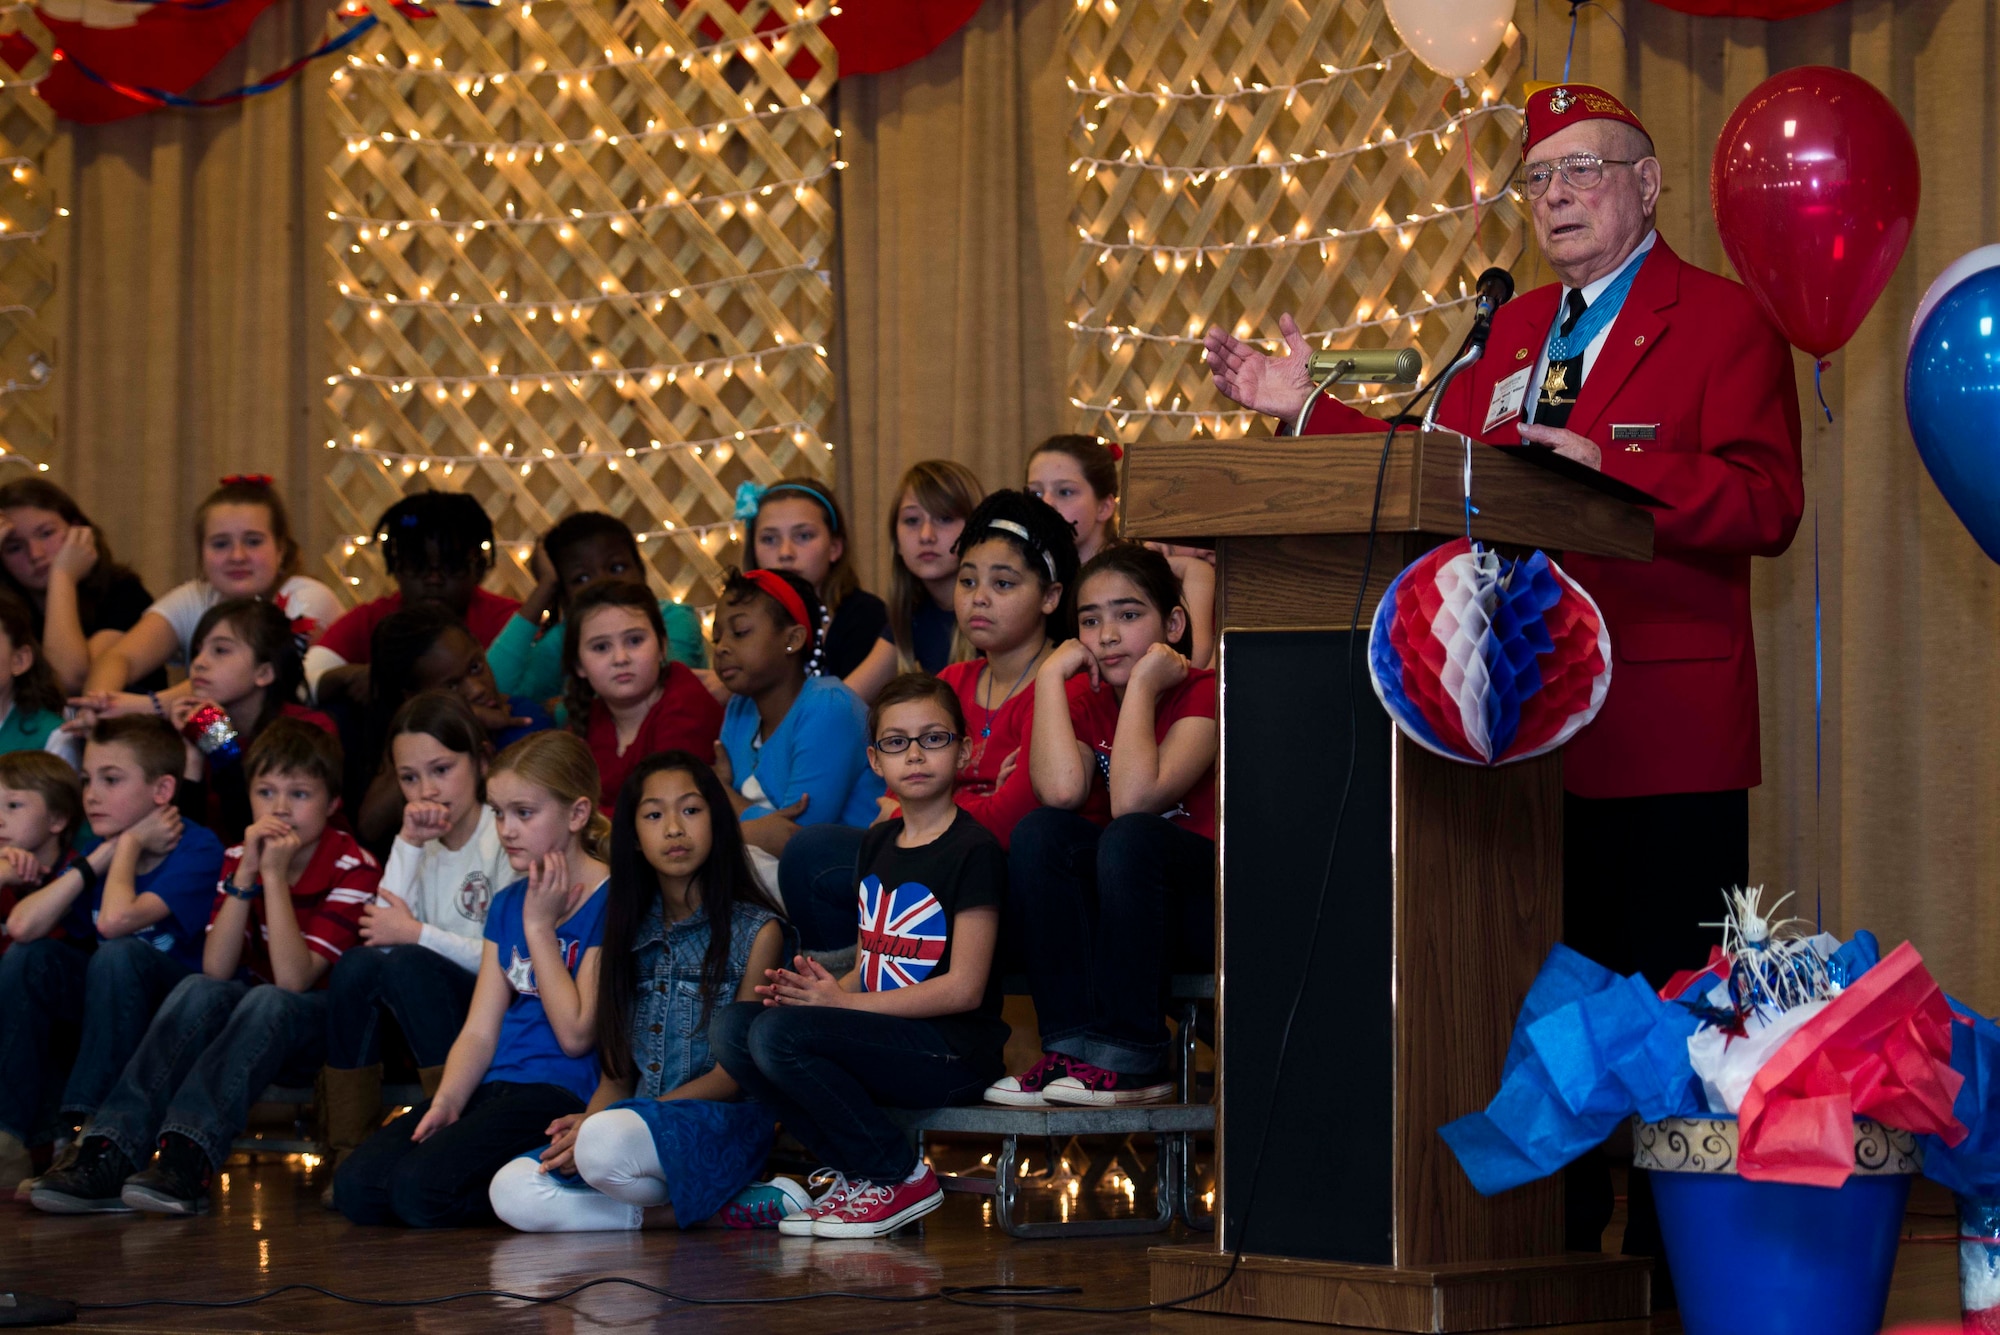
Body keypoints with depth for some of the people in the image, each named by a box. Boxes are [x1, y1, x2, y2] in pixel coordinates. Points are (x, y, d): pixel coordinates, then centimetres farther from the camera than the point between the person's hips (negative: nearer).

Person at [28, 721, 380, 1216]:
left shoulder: (354, 869, -14)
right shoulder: (240, 858, 0)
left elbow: (293, 980, -26)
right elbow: (216, 970, -14)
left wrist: (275, 874, -30)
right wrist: (246, 874, -23)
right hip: (244, 1016, 4)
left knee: (268, 1002, -34)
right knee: (197, 991, -25)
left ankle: (187, 1161, -51)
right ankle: (110, 1153, -40)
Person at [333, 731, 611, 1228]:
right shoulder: (507, 904, 19)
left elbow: (576, 1033, -11)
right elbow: (480, 1031, 13)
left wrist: (539, 926, -6)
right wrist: (445, 1102, -6)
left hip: (562, 1091, -7)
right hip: (494, 1086, 7)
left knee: (422, 1187, -28)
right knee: (357, 1185, -15)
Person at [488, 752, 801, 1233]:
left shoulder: (755, 931, 0)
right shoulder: (631, 932, 17)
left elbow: (738, 1071, -6)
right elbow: (616, 1072, 15)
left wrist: (597, 1126, -13)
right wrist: (586, 1122, -10)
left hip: (720, 1121, -6)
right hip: (638, 1117, 6)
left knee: (606, 1145, -38)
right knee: (512, 1192, -21)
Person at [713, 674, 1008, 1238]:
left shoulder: (974, 851, -7)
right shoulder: (878, 844, 18)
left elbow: (964, 988, -13)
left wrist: (845, 1001, -17)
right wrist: (821, 988, -5)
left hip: (950, 1052, -8)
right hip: (882, 1039, 8)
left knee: (778, 1034, -27)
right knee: (730, 1027, -10)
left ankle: (903, 1177, -9)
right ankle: (855, 1170, -1)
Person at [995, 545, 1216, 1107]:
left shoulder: (1203, 693, -11)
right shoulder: (1084, 698, 4)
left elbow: (1132, 801, -29)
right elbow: (1061, 792, -20)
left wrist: (1143, 684, -23)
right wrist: (1050, 675, -14)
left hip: (1208, 911, -5)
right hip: (1120, 912, 5)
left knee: (1130, 839, -33)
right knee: (1040, 834, -21)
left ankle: (1129, 1059, -28)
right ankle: (1073, 1048, -24)